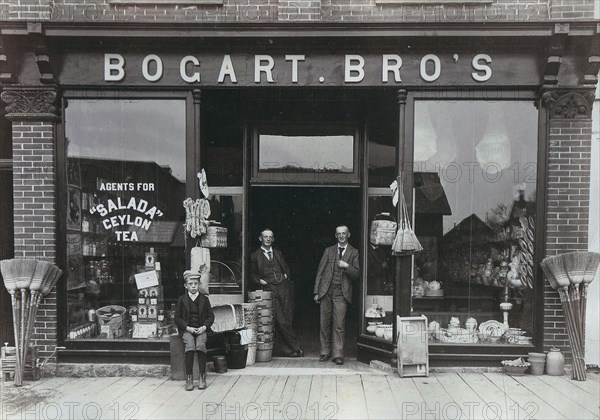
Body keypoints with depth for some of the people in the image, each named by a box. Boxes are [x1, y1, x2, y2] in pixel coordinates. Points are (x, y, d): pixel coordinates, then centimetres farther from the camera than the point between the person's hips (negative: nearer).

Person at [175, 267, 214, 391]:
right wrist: (188, 328, -10)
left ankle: (202, 377, -20)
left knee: (201, 346, -29)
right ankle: (189, 378, -22)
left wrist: (204, 327, -9)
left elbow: (211, 316, 9)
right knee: (190, 346, -29)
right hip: (186, 329, 0)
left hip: (201, 329, 0)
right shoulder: (181, 300, 8)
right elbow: (177, 318, 5)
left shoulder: (204, 299, 10)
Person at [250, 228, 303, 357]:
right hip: (269, 290, -3)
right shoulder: (255, 256, 10)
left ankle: (289, 348, 12)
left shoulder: (278, 253, 20)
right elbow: (252, 274, 13)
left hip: (283, 287, 3)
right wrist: (259, 280, -5)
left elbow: (286, 268, 26)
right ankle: (296, 347, 1)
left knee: (288, 319, -1)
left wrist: (286, 275, 7)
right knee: (281, 322, -9)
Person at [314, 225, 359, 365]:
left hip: (341, 293, -2)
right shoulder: (328, 251, 12)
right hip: (326, 291, 2)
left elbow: (356, 275, 3)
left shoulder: (354, 253, 8)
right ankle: (325, 352, 17)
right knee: (325, 323, 6)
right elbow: (320, 272, 10)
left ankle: (338, 354, 3)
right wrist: (316, 292, 4)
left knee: (339, 325, -5)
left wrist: (346, 266, -15)